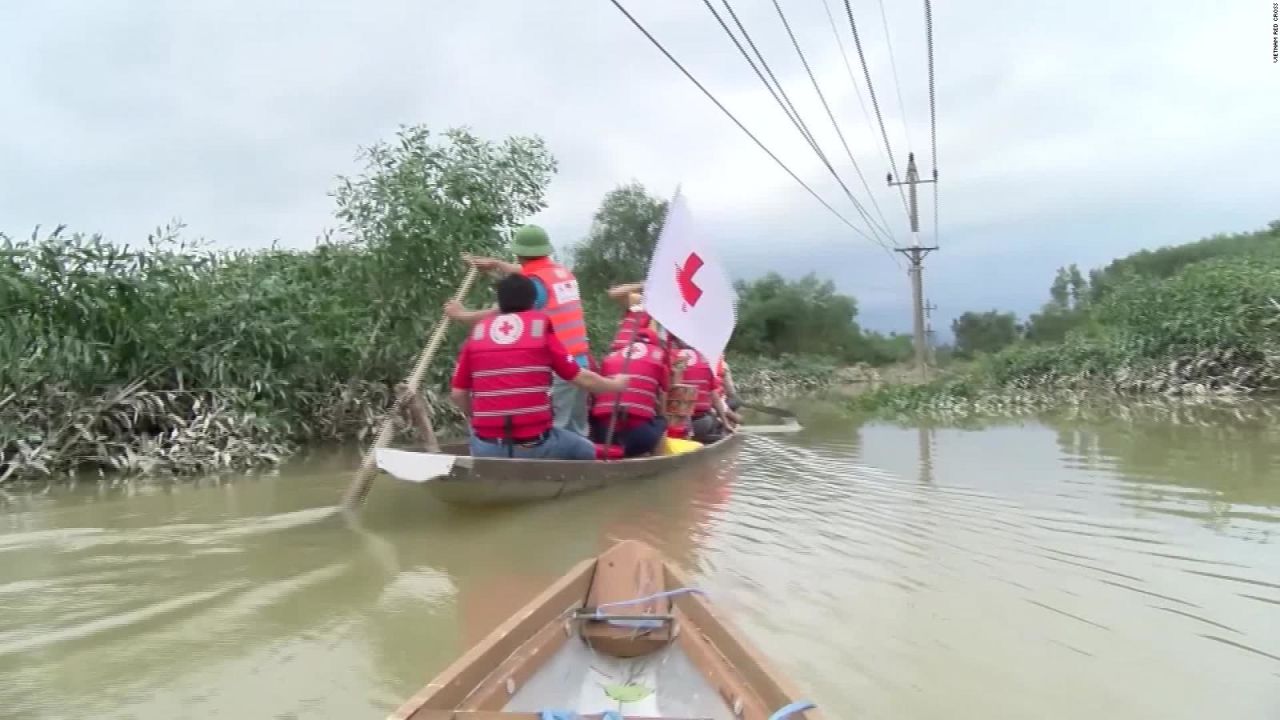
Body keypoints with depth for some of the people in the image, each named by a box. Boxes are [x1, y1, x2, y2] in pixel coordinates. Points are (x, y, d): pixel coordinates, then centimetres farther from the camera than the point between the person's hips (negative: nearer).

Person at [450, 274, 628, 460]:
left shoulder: (478, 331, 6)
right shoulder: (541, 326, 0)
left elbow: (458, 393, 6)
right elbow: (581, 378, 2)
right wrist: (615, 385, 21)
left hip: (486, 447, 2)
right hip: (534, 445, -2)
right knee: (585, 451, 24)